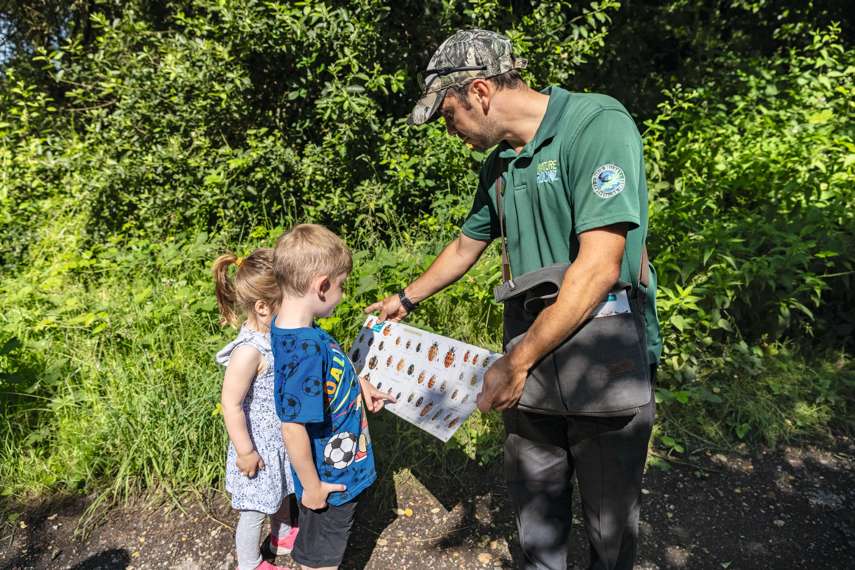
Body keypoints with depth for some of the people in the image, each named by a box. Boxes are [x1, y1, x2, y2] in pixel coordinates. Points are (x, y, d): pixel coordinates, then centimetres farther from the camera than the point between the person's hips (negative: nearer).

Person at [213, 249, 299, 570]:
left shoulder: (275, 334, -6)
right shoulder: (250, 350, -33)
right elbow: (230, 403, -27)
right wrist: (245, 451, -19)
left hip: (281, 437, 8)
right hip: (259, 444, -8)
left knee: (282, 491, 30)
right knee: (256, 508, 14)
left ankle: (283, 536, 55)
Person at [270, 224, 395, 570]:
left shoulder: (293, 328, -8)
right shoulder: (305, 350, -36)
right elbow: (293, 427, -31)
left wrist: (359, 384, 10)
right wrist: (312, 486, -19)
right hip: (329, 480, -8)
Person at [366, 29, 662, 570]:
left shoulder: (598, 124, -18)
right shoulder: (501, 161, 7)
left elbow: (599, 267, -26)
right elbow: (467, 245, 20)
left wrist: (516, 362, -21)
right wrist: (406, 299, 29)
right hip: (533, 364, 6)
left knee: (610, 520, 15)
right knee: (535, 500, 21)